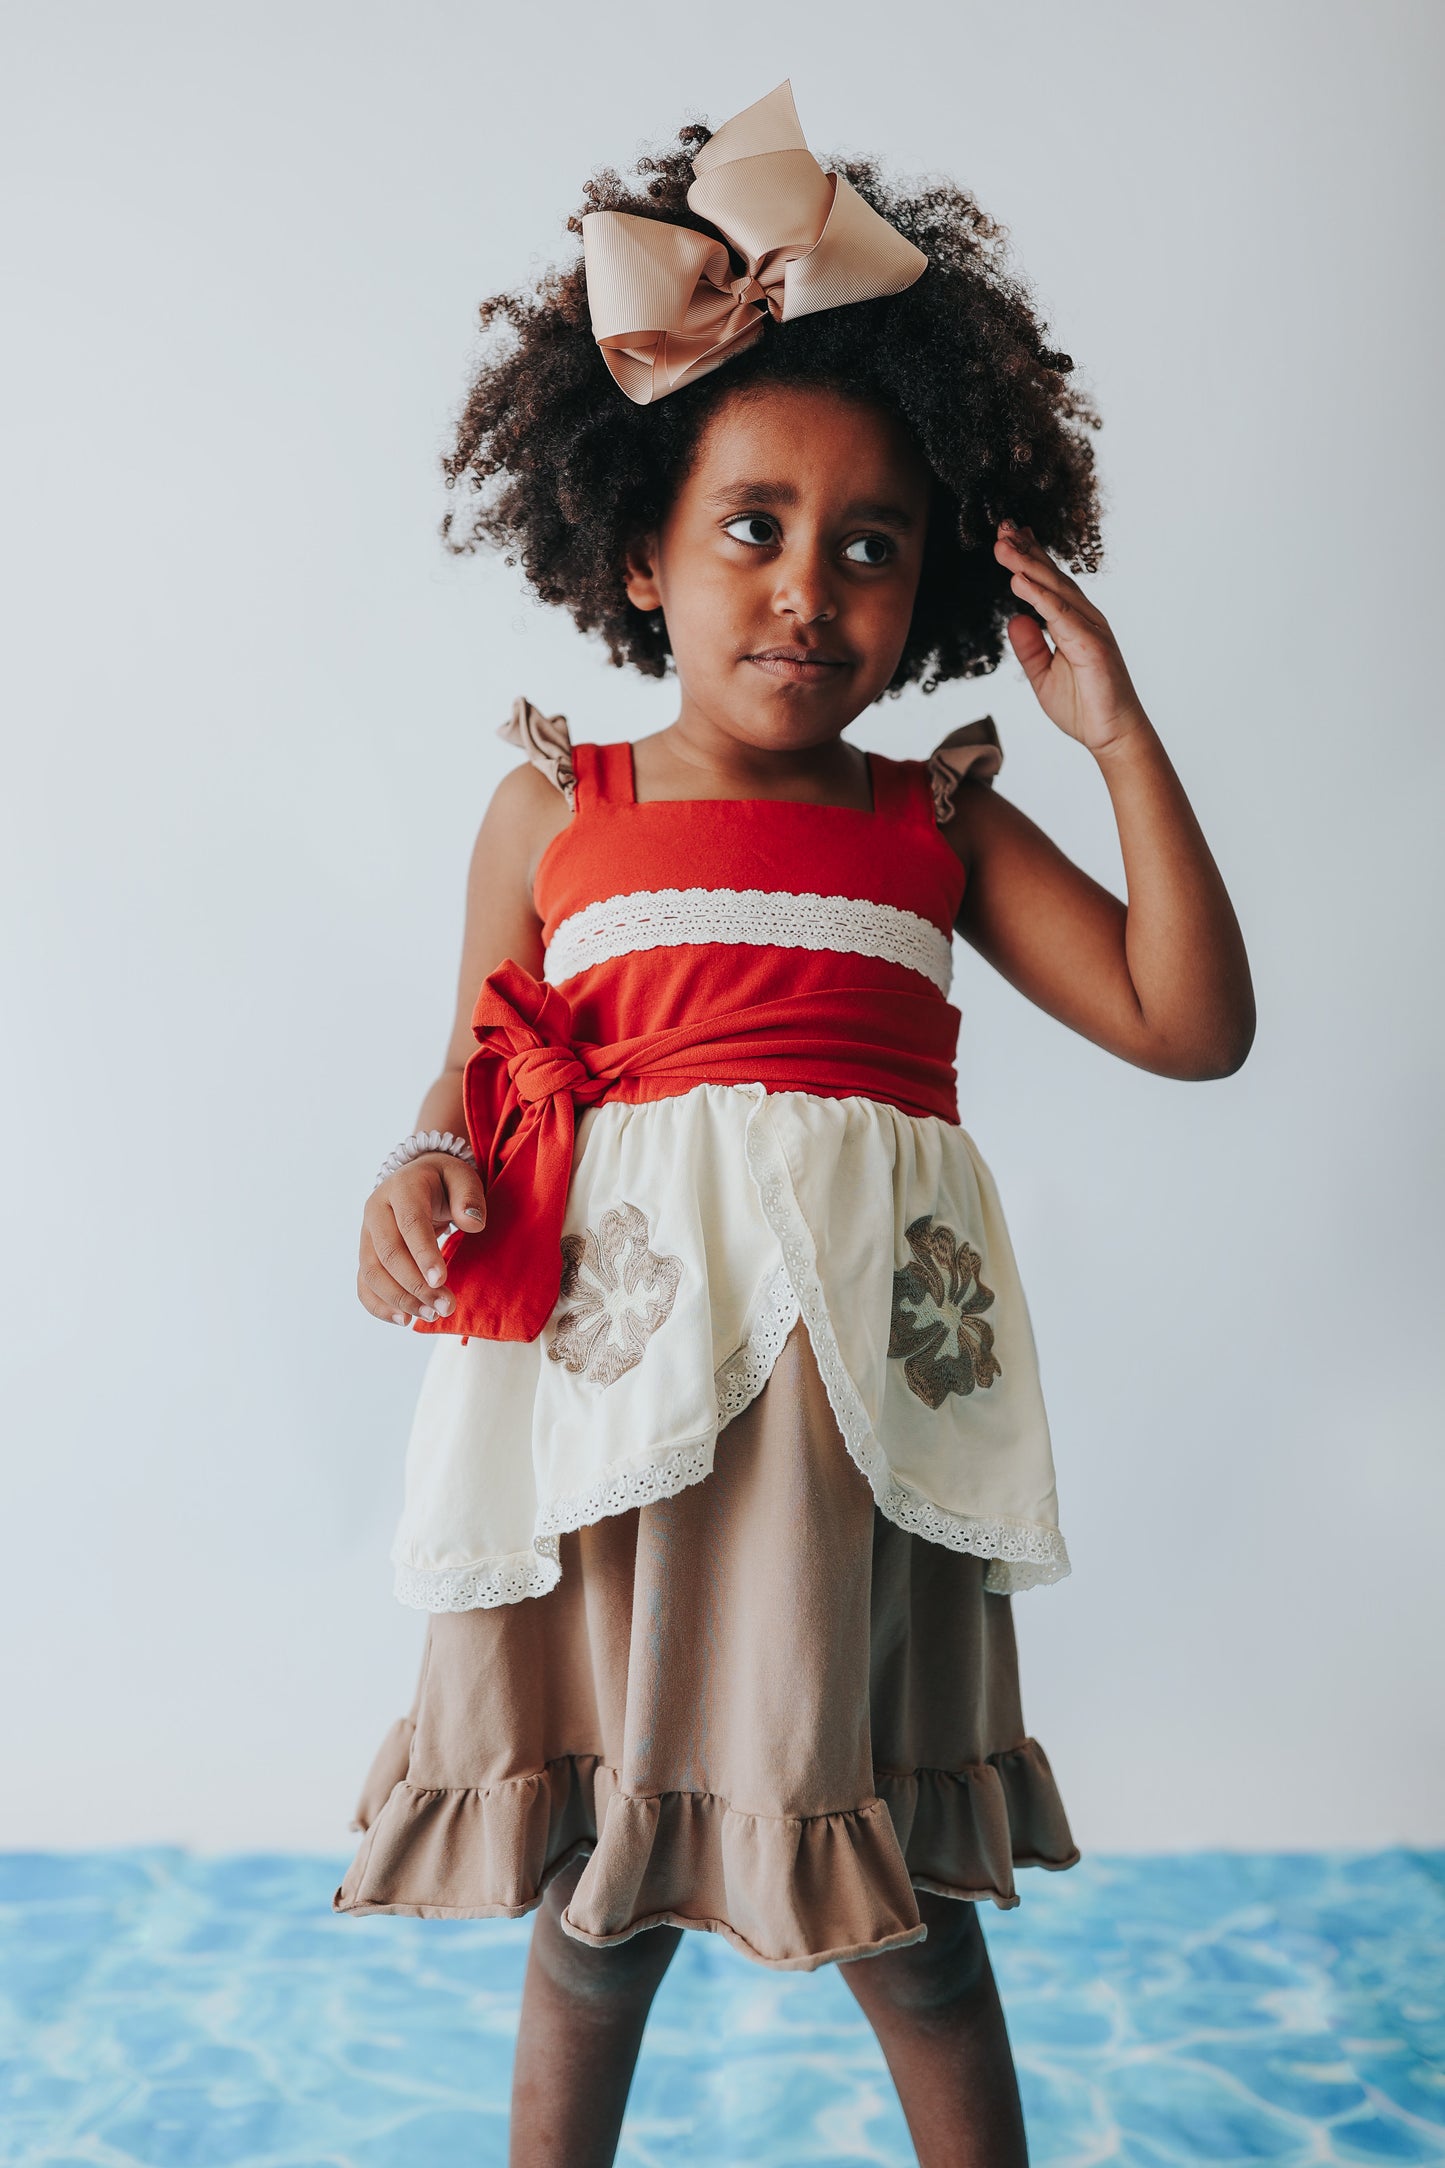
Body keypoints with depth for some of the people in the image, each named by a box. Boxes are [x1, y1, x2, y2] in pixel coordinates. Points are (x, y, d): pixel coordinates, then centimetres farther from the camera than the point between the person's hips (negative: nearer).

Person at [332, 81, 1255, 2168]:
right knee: (601, 1898, 14)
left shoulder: (938, 826, 7)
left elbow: (1190, 1022, 2)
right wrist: (426, 1176, -12)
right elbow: (476, 1075, 11)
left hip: (865, 1413, 0)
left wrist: (1118, 731, -3)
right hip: (616, 1389, 0)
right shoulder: (552, 813, 6)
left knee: (905, 1916, 11)